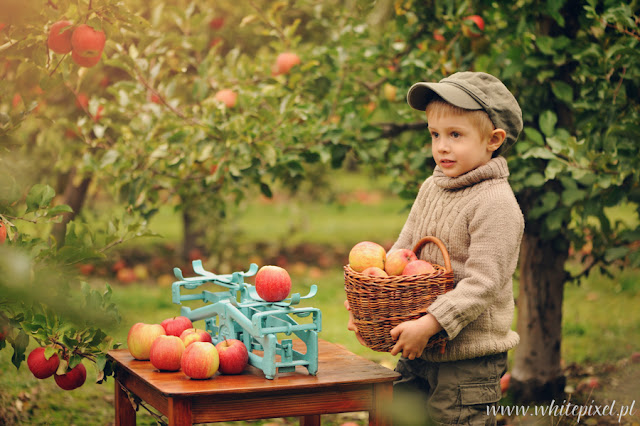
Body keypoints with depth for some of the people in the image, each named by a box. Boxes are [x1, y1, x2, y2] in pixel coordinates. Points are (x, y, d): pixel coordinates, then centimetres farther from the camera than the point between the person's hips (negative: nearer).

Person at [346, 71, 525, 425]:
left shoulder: (496, 203, -16)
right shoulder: (431, 188, 10)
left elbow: (481, 283, -21)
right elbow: (401, 252, 15)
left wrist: (429, 324, -27)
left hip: (469, 359, -8)